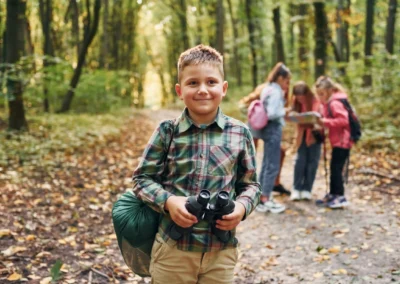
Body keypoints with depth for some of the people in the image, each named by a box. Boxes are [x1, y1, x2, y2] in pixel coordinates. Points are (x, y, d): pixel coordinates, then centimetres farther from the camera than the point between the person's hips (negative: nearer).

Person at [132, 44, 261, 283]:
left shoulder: (240, 134, -1)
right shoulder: (167, 132, -4)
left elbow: (250, 184, 7)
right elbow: (142, 178, 1)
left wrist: (242, 206, -13)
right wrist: (168, 201, -16)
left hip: (222, 250, 1)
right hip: (172, 247, -1)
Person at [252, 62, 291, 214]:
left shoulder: (269, 89, 14)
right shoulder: (275, 92, -16)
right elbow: (272, 113, -24)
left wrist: (283, 94, 10)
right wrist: (285, 111, -9)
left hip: (269, 129, 10)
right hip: (273, 129, -10)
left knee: (267, 164, 15)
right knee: (273, 166, -6)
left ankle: (262, 197, 22)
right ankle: (265, 201, -4)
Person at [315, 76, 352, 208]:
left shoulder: (335, 103, -18)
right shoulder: (329, 102, 14)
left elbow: (343, 120, -26)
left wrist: (325, 121, -23)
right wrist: (322, 122, 3)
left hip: (342, 141, -10)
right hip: (337, 141, 10)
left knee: (336, 168, -7)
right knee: (334, 168, 14)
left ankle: (340, 197, -1)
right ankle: (332, 194, 22)